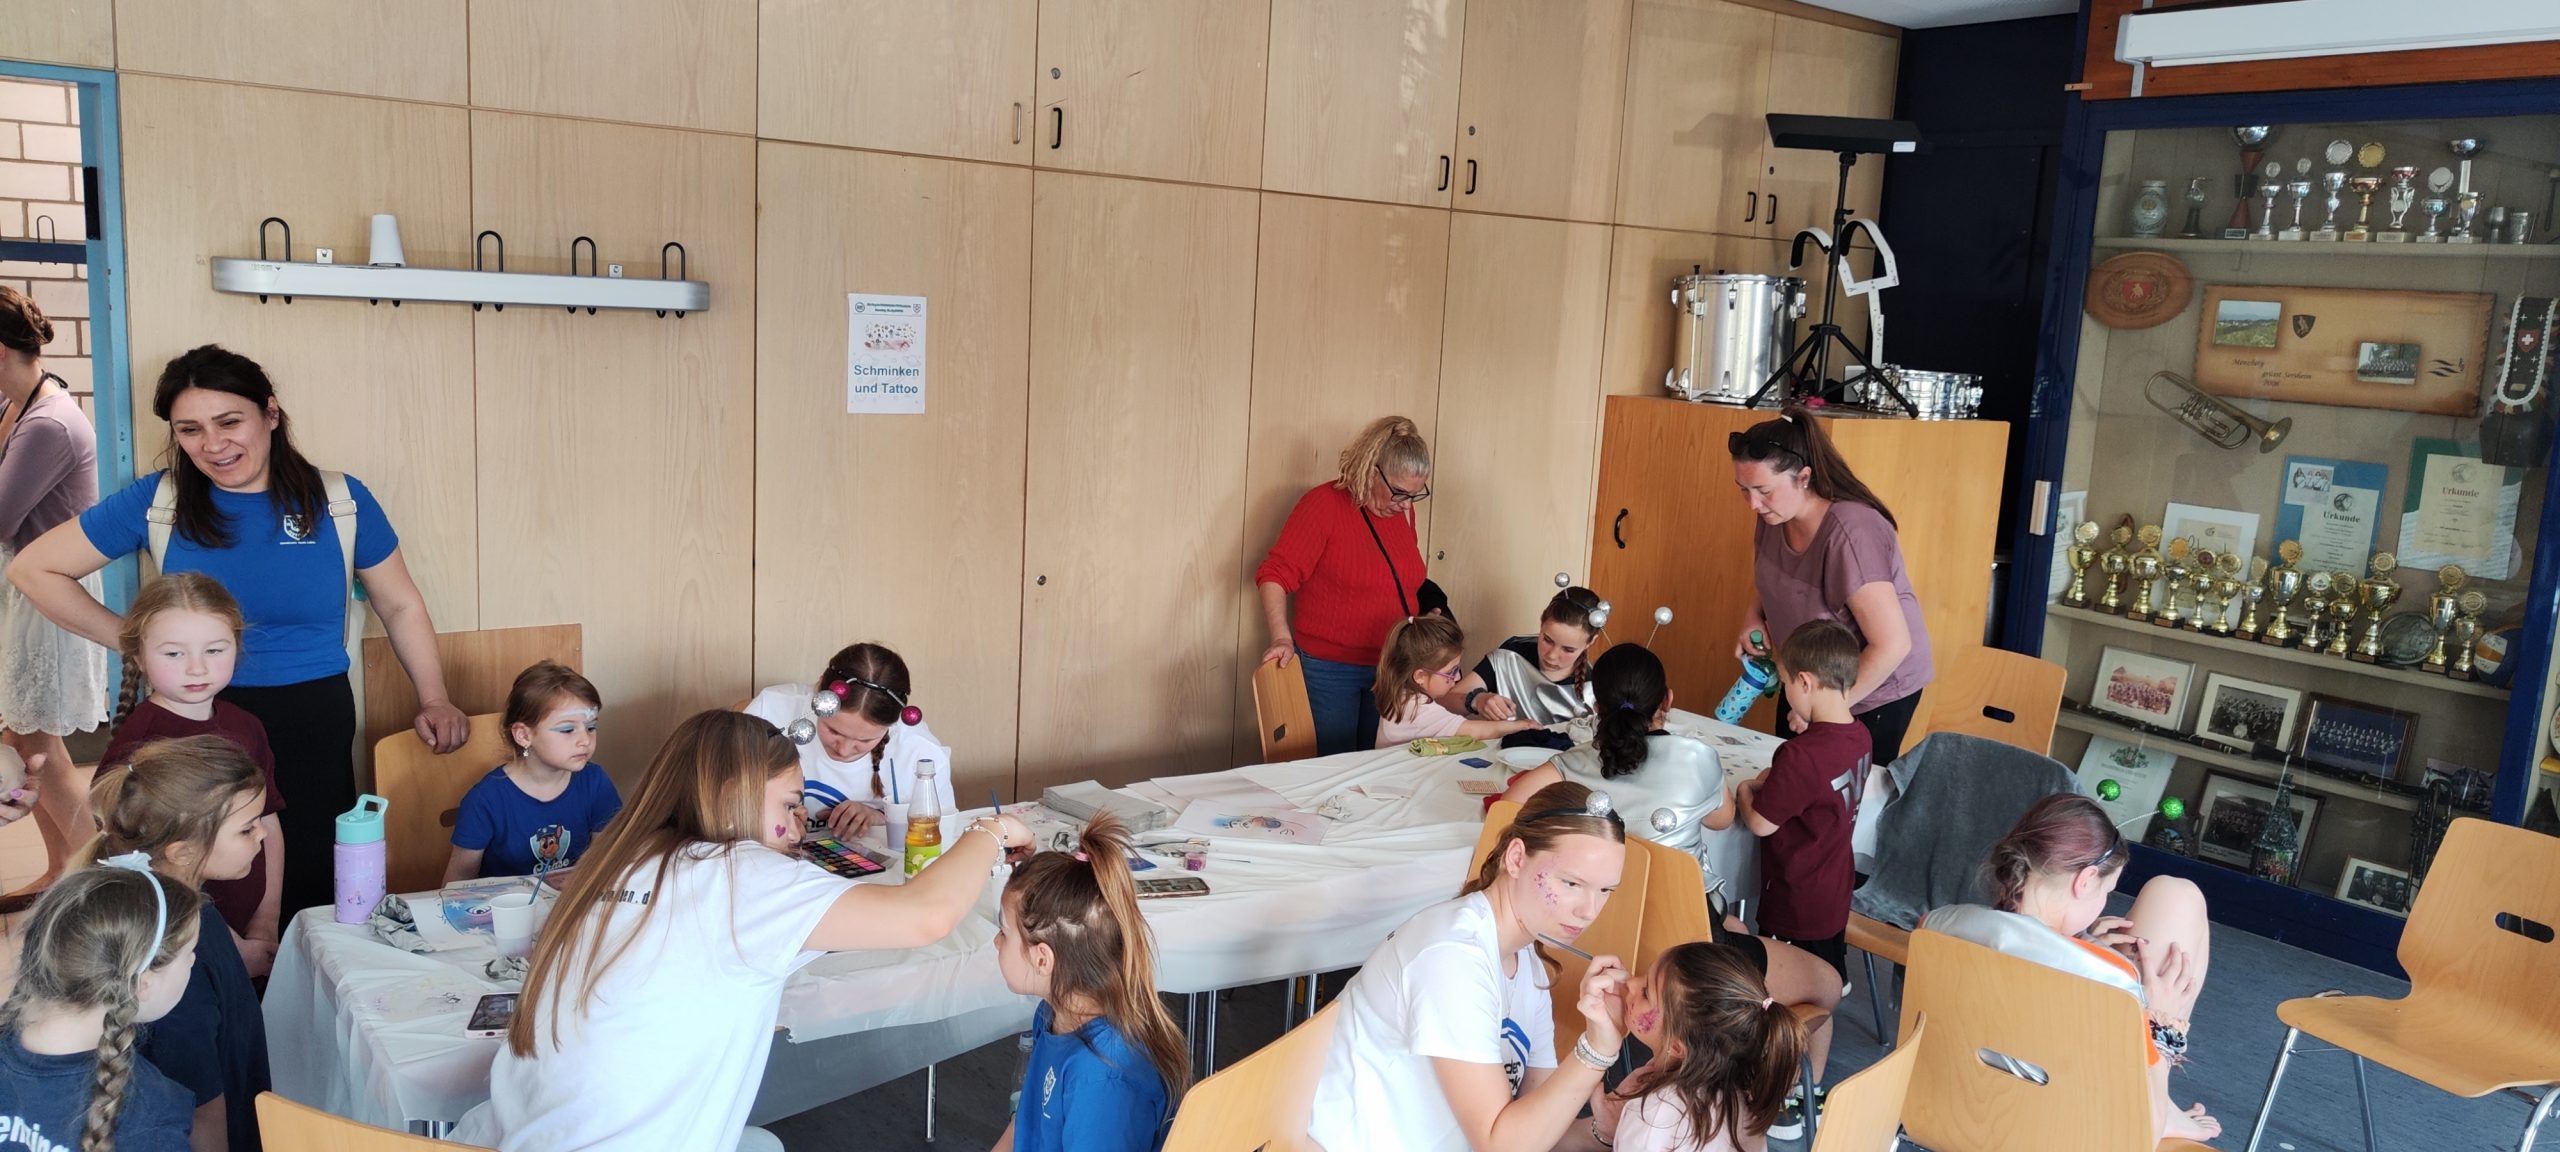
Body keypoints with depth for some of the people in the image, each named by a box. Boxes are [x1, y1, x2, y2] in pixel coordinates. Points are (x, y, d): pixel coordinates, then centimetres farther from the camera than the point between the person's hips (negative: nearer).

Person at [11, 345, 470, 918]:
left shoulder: (341, 500, -1)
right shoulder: (156, 501, -1)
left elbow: (400, 606, 9)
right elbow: (34, 569, 8)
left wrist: (433, 699, -1)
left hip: (316, 724, 0)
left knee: (309, 891, 4)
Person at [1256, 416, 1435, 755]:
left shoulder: (1403, 510, 5)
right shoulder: (1324, 503, -13)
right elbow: (1275, 574, -17)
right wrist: (1282, 638, -29)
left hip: (1392, 668, 6)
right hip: (1329, 668, -5)